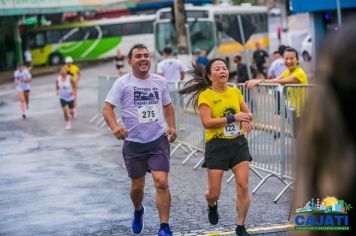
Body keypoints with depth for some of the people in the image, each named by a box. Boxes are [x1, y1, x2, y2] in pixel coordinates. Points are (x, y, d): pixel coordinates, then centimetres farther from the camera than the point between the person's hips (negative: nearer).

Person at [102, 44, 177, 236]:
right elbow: (107, 108, -8)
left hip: (158, 140, 1)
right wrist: (115, 127, -26)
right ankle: (138, 211, 44)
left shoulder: (160, 81, 5)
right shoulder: (123, 83, -5)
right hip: (133, 142, -1)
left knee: (161, 182, -12)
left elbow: (167, 106, 20)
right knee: (137, 186, 10)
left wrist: (172, 127, 5)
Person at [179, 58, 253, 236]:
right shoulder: (205, 95, -8)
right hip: (217, 145, -4)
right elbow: (207, 122, -19)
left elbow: (247, 113, 20)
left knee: (243, 186, -7)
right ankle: (212, 206, 41)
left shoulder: (235, 92, 7)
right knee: (214, 192, 2)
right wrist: (233, 118, -22)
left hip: (238, 143, 4)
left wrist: (246, 118, -4)